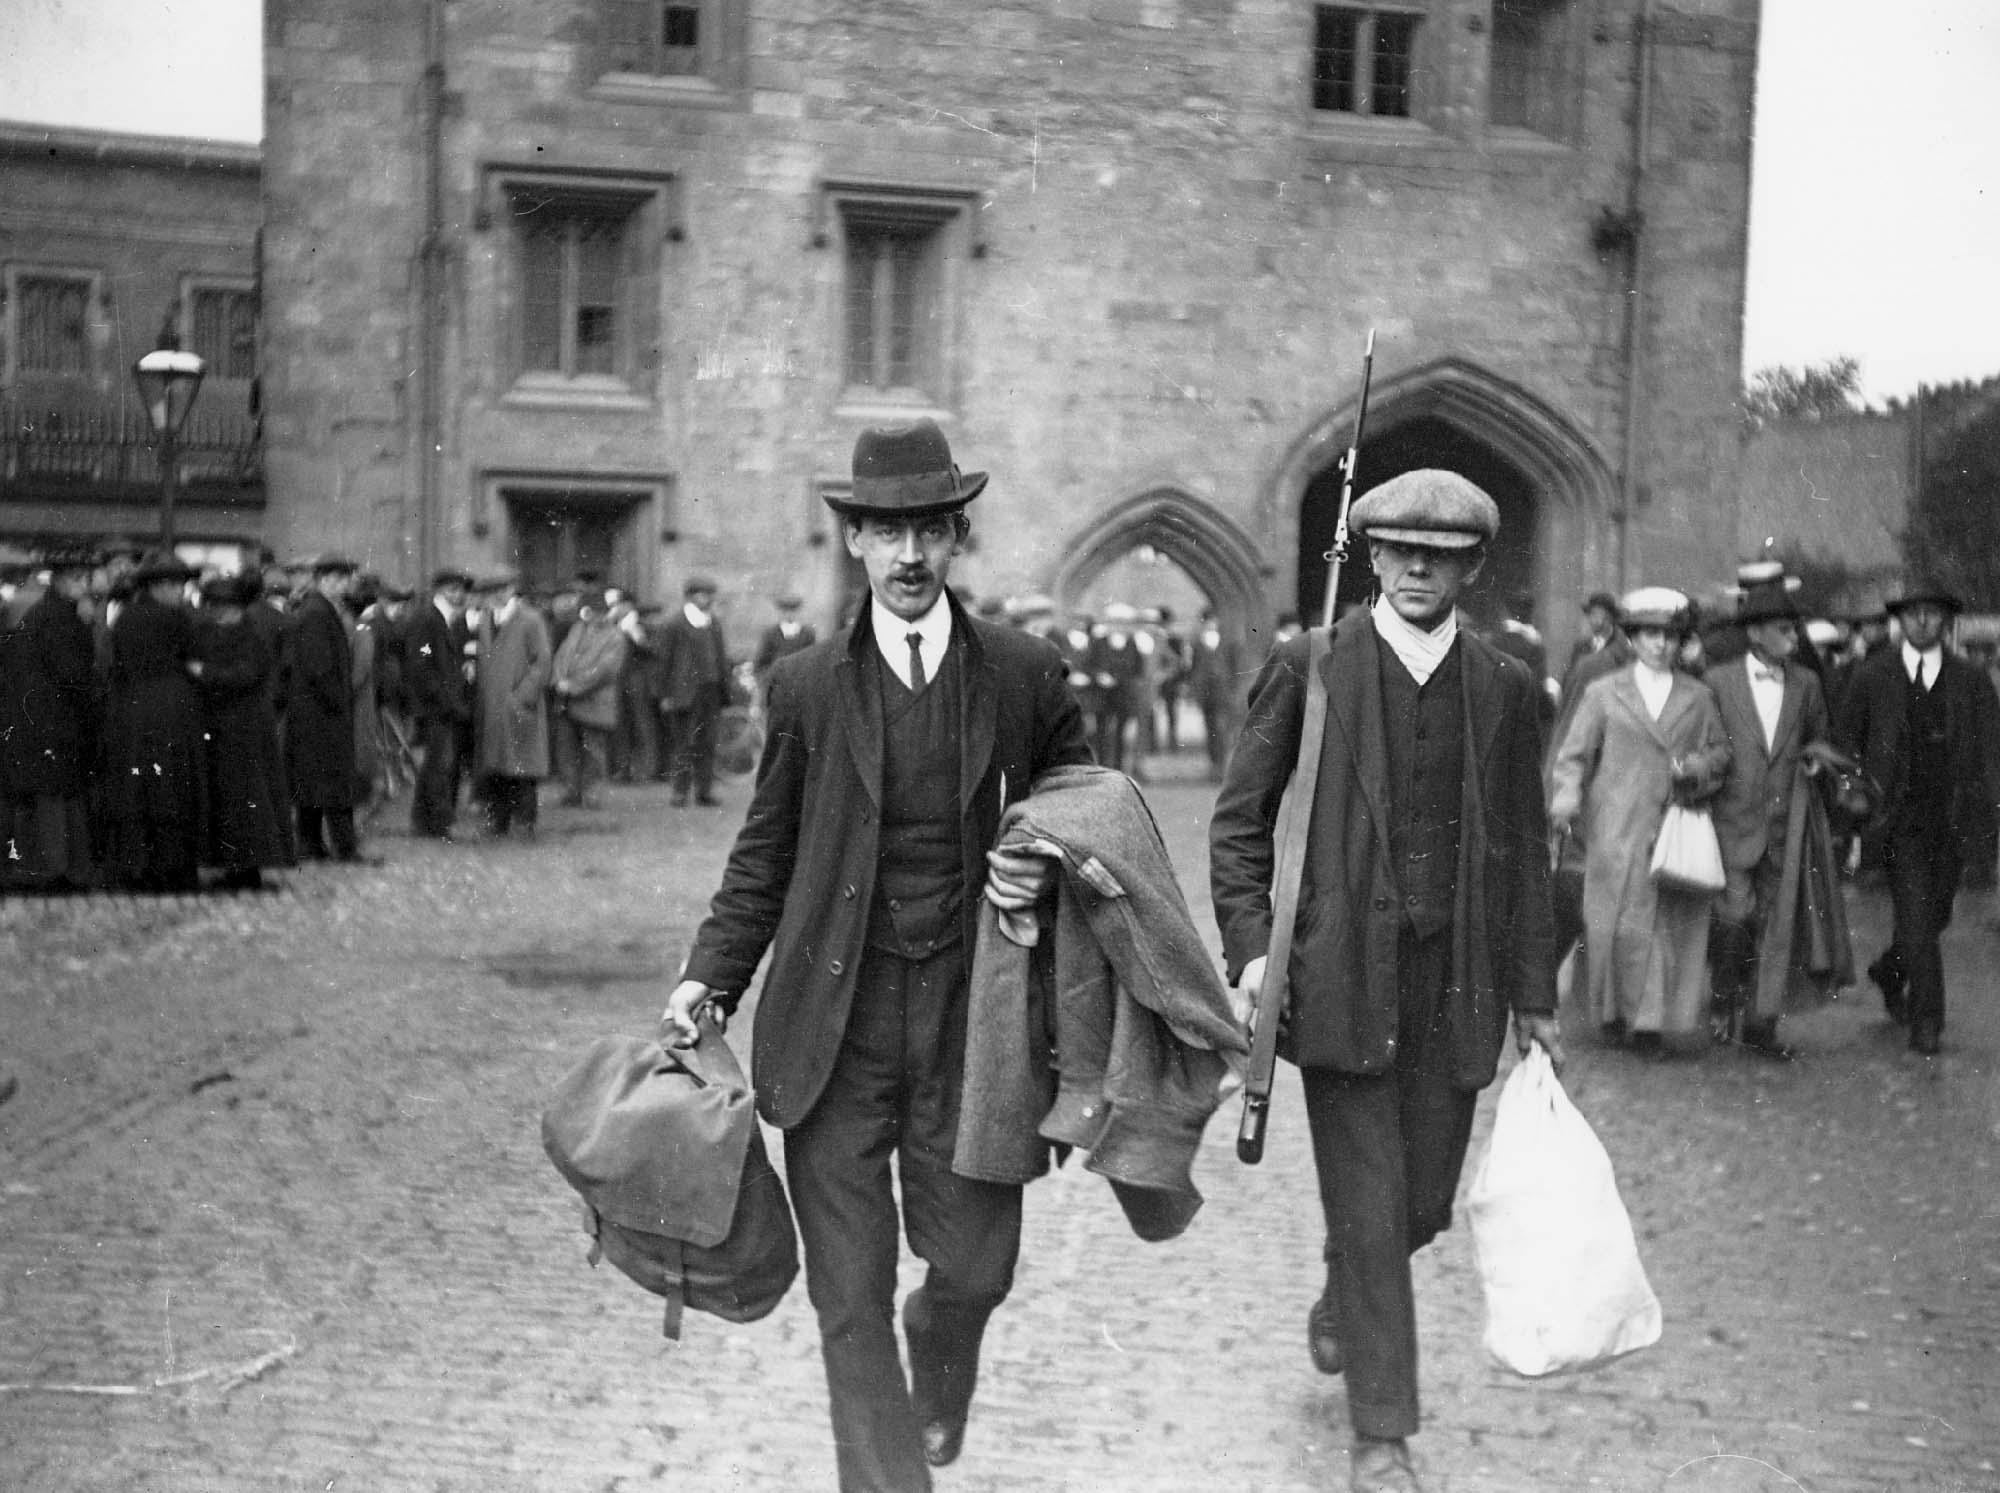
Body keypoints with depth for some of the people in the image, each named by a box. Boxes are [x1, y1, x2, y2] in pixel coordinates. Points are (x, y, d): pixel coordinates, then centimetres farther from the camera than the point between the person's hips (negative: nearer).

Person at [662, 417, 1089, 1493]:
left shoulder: (1026, 676, 2)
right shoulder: (807, 686, 3)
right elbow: (765, 851, 10)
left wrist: (1048, 870, -5)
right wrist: (711, 977, 0)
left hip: (969, 1016, 0)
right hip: (836, 1023, 0)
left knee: (975, 1264, 8)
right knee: (850, 1295, 2)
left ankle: (936, 1333, 44)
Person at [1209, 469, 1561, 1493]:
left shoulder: (1505, 690, 6)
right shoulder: (1306, 669, -2)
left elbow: (1524, 853, 11)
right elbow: (1240, 820, 2)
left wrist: (1533, 997, 11)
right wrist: (1250, 946, -9)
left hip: (1454, 985, 3)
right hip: (1340, 978, -3)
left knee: (1425, 1201, 10)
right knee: (1367, 1206, -2)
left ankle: (1343, 1304, 43)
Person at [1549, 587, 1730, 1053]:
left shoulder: (1699, 697, 14)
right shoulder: (1603, 694, 8)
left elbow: (1721, 751, 15)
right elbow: (1574, 754, 5)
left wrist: (1695, 767, -6)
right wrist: (1567, 797, -12)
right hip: (1618, 832, -2)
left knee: (1674, 924, -2)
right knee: (1619, 924, -4)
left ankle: (1653, 1018, 4)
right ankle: (1616, 1010, 11)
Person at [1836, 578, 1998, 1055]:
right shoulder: (1872, 676, 3)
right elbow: (1845, 739, 8)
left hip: (1951, 819, 3)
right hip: (1897, 815, -3)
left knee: (1935, 915, 10)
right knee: (1916, 917, -10)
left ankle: (1889, 972, 39)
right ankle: (1927, 1021, -5)